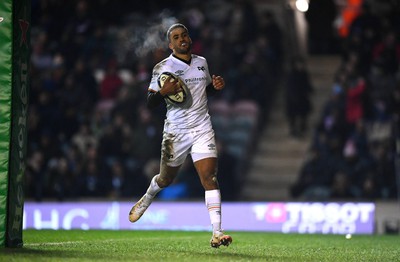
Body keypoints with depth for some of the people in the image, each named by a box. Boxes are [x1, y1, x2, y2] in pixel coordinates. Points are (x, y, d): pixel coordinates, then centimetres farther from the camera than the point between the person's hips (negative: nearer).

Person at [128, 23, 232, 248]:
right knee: (166, 179, 13)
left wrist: (216, 86, 4)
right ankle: (146, 200, 49)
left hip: (202, 128, 2)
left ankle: (217, 233, -18)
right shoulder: (163, 68, -5)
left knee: (210, 177, -14)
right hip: (176, 132, -2)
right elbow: (150, 103, -7)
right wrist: (163, 92, -27)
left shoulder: (202, 62, 9)